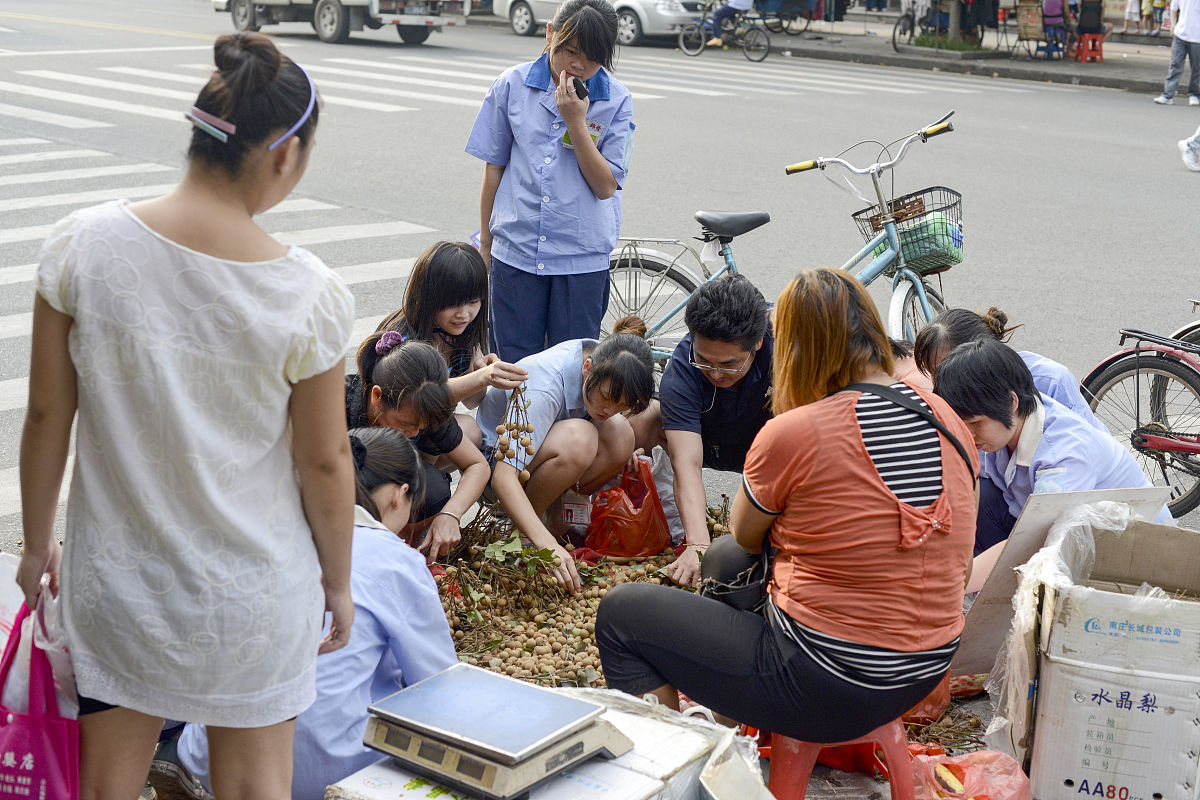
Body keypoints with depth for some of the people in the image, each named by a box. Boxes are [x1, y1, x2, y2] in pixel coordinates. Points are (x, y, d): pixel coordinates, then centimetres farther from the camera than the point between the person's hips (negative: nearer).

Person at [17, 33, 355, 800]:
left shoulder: (82, 245, -16)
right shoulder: (308, 295, -21)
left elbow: (47, 414, -6)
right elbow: (324, 462, -11)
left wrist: (38, 541, 10)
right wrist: (338, 583, 6)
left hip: (116, 575, 2)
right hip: (253, 592, -2)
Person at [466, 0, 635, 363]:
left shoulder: (616, 101, -3)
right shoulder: (512, 85, 0)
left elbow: (606, 186, -8)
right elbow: (494, 168, 8)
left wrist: (575, 122, -17)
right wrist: (485, 242, 12)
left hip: (583, 257, -1)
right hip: (516, 252, 1)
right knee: (513, 366, 4)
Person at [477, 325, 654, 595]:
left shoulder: (603, 361, -16)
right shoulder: (544, 387, -37)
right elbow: (504, 476, -44)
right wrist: (546, 544, -55)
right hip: (495, 457, -7)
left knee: (620, 434, -23)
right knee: (577, 438, -37)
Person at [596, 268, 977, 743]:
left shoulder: (793, 432, -19)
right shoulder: (948, 420, 0)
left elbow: (746, 536, 0)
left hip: (828, 688, -7)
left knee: (620, 612, 8)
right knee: (722, 558, 29)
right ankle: (728, 720, 36)